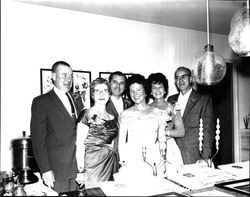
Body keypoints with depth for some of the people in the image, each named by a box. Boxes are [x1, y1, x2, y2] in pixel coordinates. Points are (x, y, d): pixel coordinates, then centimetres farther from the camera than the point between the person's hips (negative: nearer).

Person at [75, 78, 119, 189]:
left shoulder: (112, 117, 10)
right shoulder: (87, 114, -6)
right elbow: (80, 144, -9)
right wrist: (81, 170, -13)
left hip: (111, 164, 5)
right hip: (92, 164, -5)